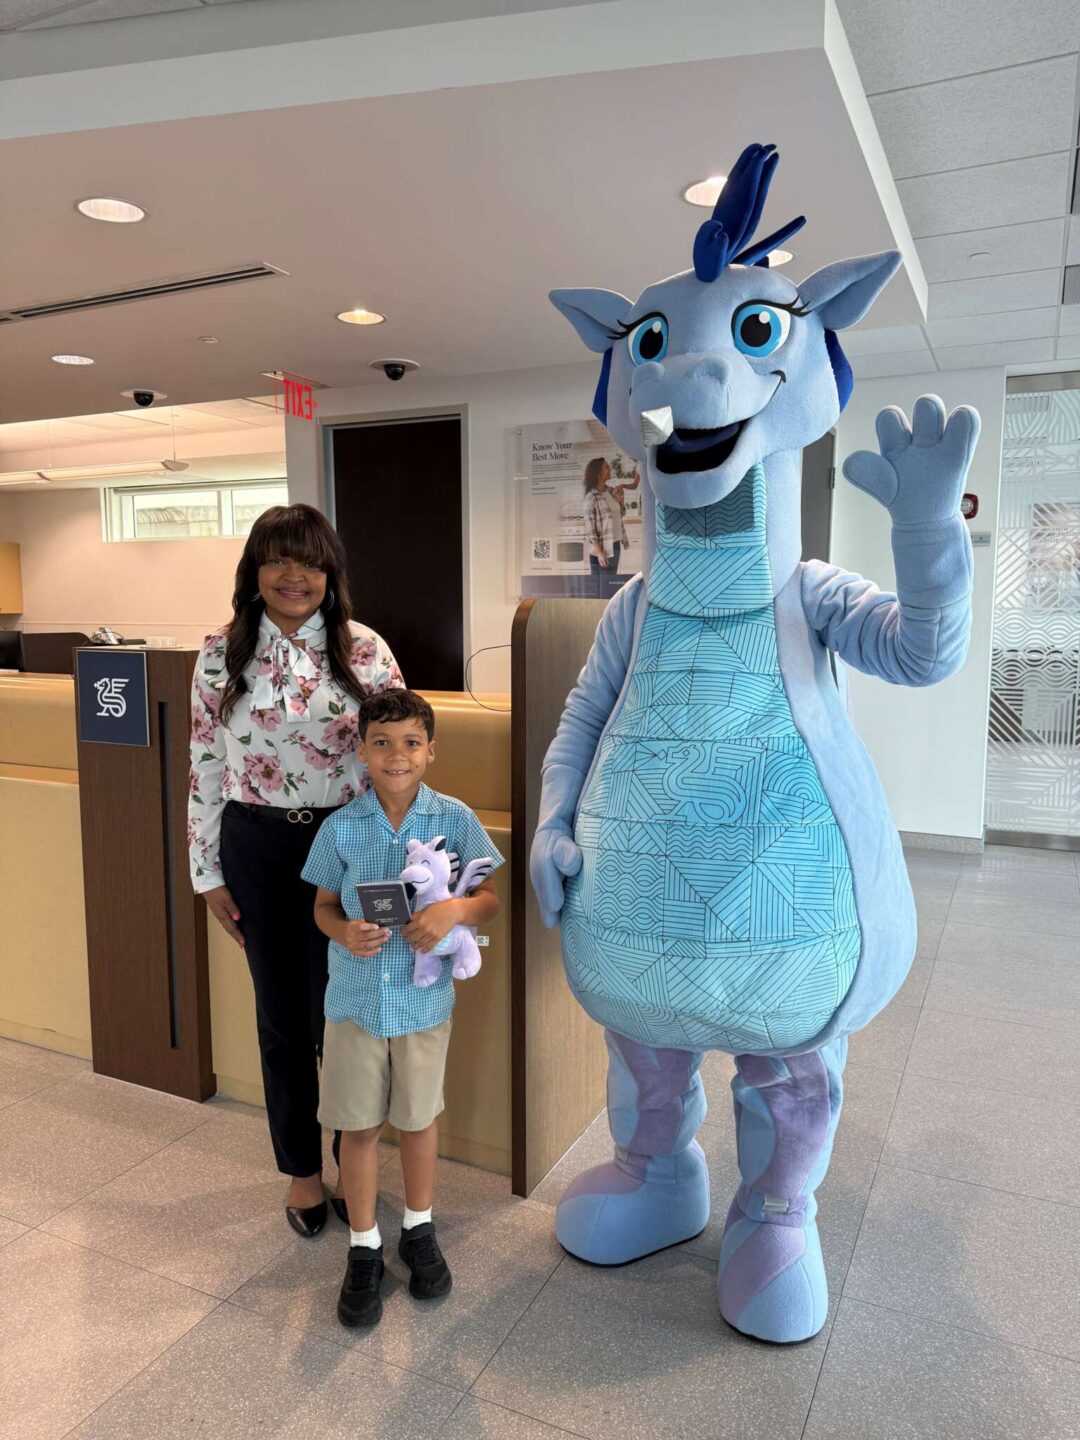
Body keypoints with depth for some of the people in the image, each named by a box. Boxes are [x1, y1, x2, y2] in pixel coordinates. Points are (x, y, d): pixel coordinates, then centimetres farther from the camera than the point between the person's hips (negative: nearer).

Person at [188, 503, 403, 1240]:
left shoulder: (366, 651, -5)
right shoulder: (221, 655, -2)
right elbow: (205, 768, 2)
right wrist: (209, 873, 3)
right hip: (257, 847, 1)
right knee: (282, 1015, 14)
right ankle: (302, 1168, 35)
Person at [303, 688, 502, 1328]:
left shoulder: (454, 818, -10)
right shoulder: (341, 828, -7)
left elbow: (490, 898, -5)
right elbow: (323, 905, 3)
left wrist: (455, 910, -26)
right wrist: (344, 932, -18)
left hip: (425, 997, 0)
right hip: (355, 998, 1)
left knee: (419, 1118, 18)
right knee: (359, 1126, 12)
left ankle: (420, 1230, 42)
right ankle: (365, 1249, 33)